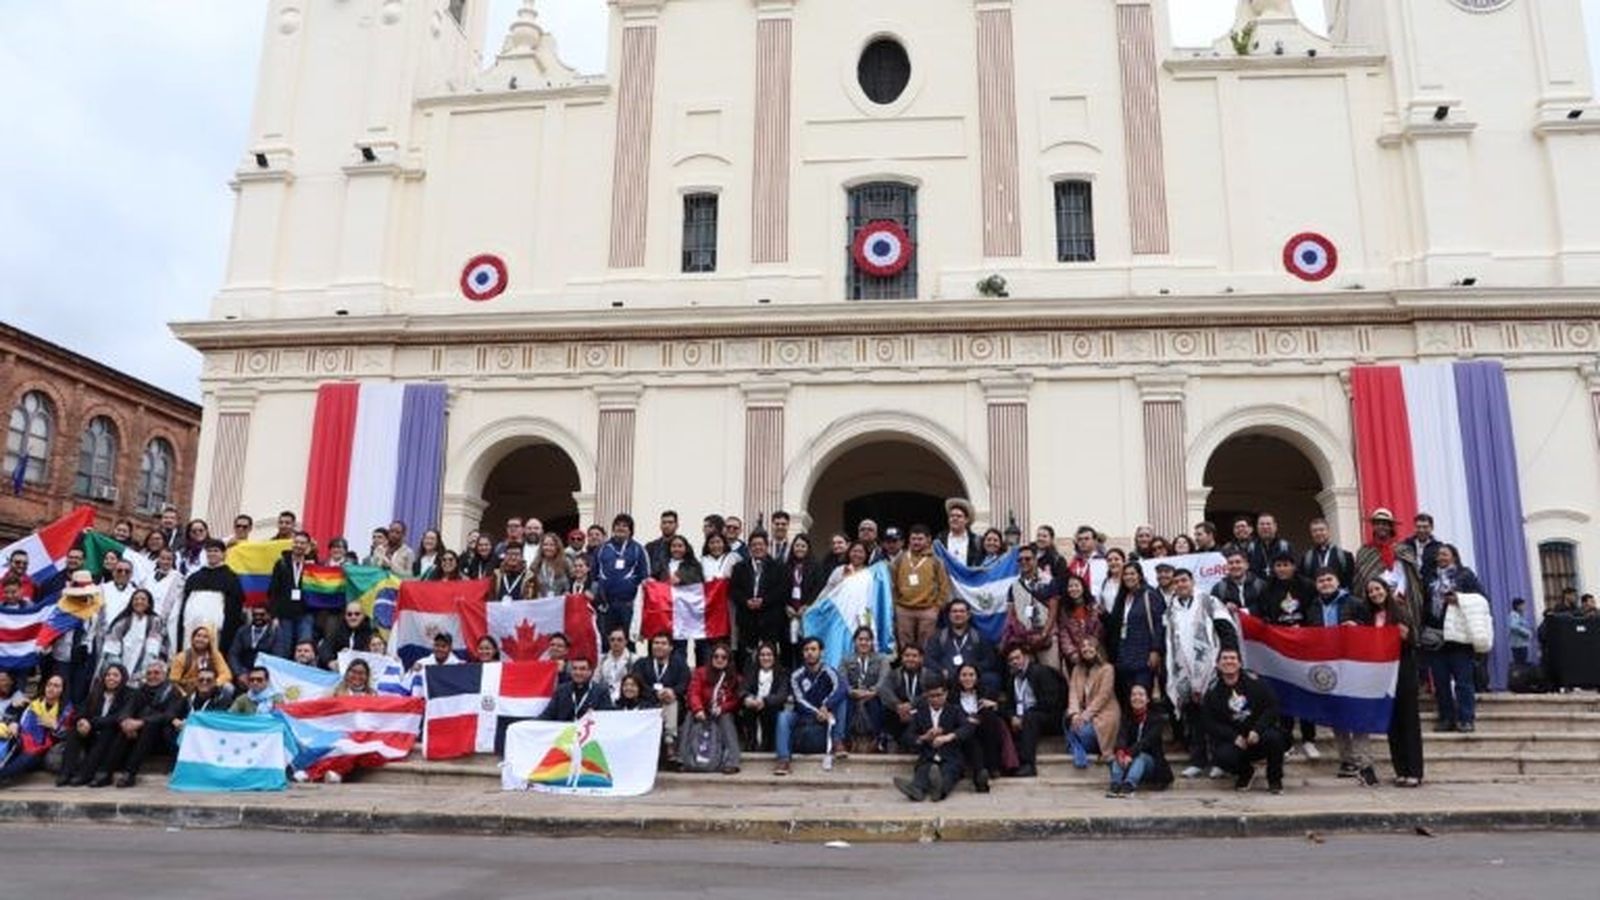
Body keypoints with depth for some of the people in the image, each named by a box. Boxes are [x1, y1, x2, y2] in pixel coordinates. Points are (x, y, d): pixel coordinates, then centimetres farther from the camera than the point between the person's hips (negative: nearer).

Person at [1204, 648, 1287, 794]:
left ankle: (1275, 780, -3)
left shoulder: (1253, 681, -5)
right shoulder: (1213, 692, -2)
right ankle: (1246, 773, 11)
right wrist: (1234, 737, -19)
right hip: (1232, 739, 0)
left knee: (1274, 737, -32)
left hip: (1259, 735, 0)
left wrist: (1257, 730, -20)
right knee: (1222, 757, -29)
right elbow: (1211, 723, -4)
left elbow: (1272, 707, -7)